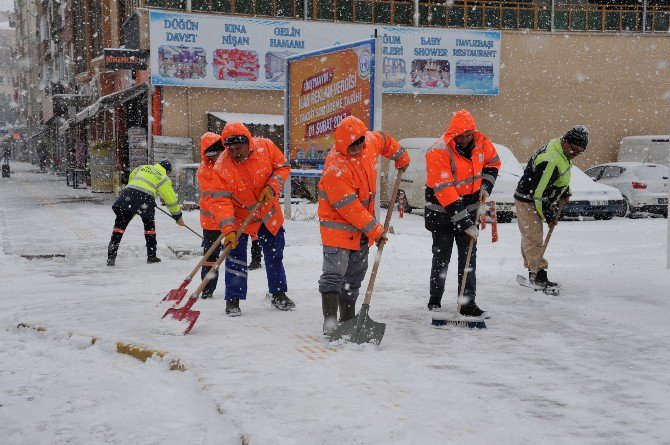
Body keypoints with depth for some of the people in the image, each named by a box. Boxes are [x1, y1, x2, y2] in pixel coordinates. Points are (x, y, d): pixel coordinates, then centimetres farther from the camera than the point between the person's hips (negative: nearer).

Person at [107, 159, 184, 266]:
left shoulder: (143, 167, 26)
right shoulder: (163, 178, 15)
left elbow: (131, 177, 40)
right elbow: (170, 198, 16)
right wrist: (178, 216, 24)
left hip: (128, 194, 2)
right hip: (145, 199, -2)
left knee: (119, 225, 2)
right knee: (149, 226, 20)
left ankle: (111, 256, -8)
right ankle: (151, 256, 24)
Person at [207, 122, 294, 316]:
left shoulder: (266, 147, -20)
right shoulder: (222, 167, -26)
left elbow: (283, 167, -5)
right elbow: (220, 201, -30)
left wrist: (272, 187, -23)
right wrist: (228, 230, -39)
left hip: (269, 213, 3)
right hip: (240, 216, -3)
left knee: (275, 255, 14)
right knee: (236, 256, -8)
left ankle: (278, 294, 31)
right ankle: (233, 300, 5)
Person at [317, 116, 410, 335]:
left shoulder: (370, 142, -6)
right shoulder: (335, 168, -28)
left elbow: (384, 140, 21)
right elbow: (349, 207, -26)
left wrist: (401, 157, 32)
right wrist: (374, 229, -20)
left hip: (362, 226, 8)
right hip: (338, 224, -8)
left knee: (355, 275, 15)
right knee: (334, 274, -14)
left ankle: (348, 320, 25)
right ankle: (330, 323, -14)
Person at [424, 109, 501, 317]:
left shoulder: (481, 141, -7)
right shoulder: (439, 152, -26)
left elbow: (493, 162, 16)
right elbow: (444, 191, -28)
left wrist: (485, 186, 0)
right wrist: (464, 222, -29)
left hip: (469, 208, 5)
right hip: (442, 212, -5)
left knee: (469, 256, 4)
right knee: (441, 257, 7)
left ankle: (468, 303, 8)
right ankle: (435, 300, 25)